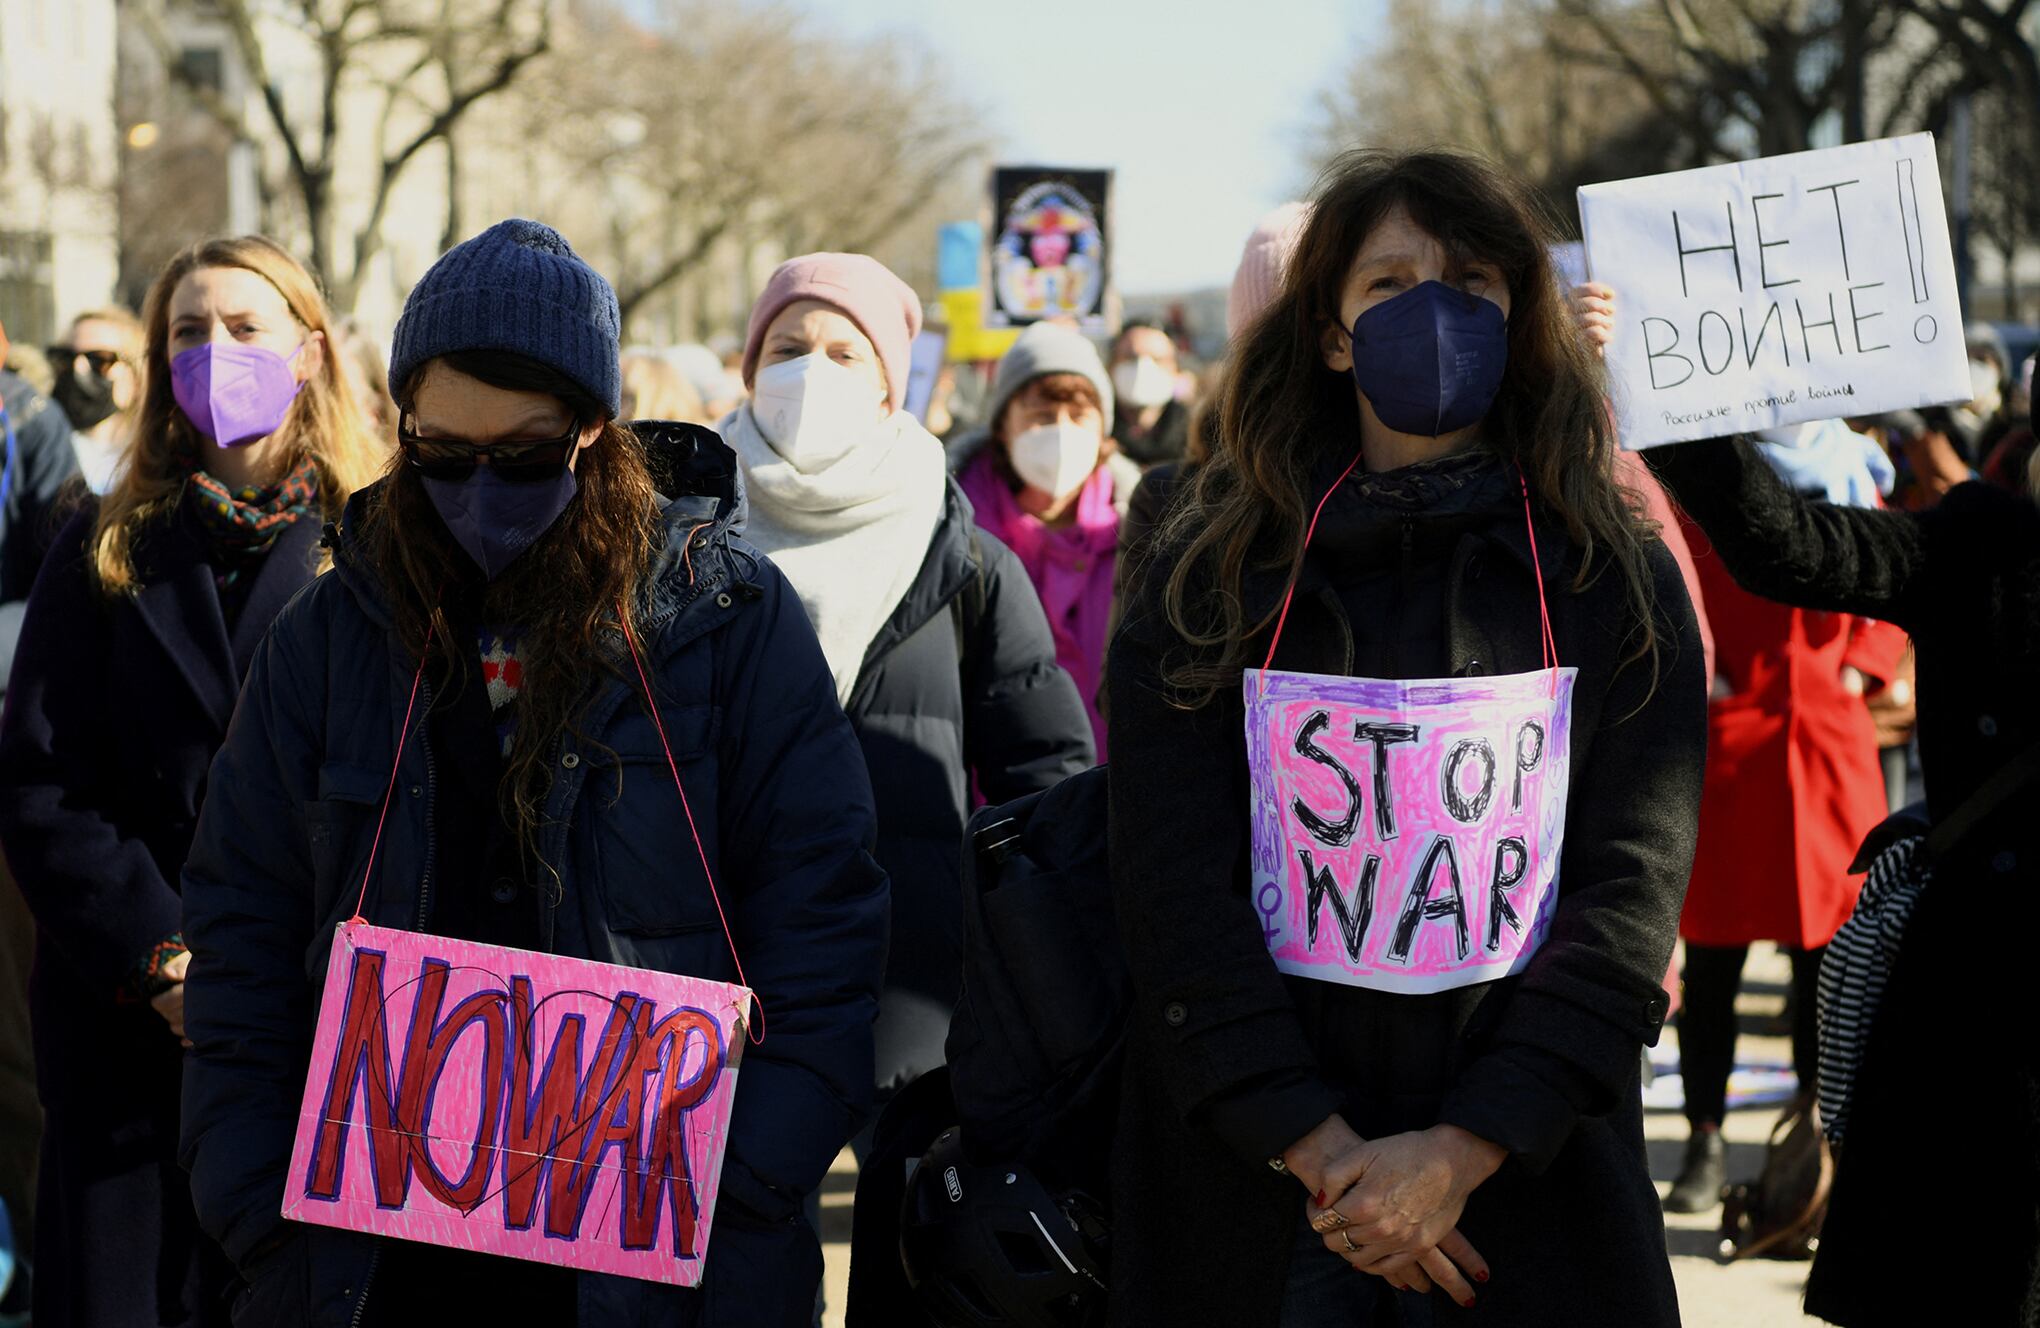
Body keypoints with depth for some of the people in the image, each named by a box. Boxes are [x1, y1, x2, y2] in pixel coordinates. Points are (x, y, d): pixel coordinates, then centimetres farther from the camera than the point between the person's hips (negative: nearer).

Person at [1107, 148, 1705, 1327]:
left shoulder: (1618, 582, 3)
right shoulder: (1215, 576, 3)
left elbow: (1632, 892, -5)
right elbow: (1177, 885, -5)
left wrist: (1459, 1151, -16)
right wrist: (1320, 1149, -16)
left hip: (1529, 1175, 0)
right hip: (1252, 1175, 0)